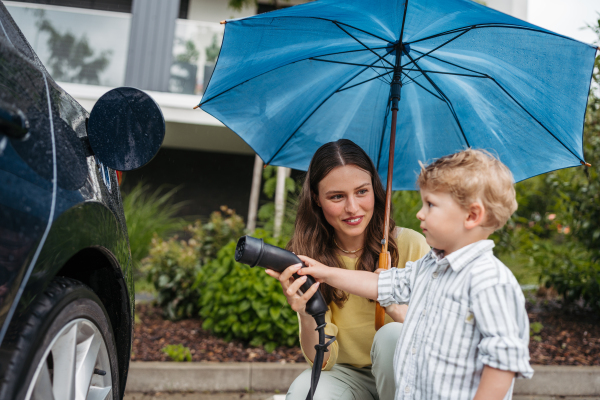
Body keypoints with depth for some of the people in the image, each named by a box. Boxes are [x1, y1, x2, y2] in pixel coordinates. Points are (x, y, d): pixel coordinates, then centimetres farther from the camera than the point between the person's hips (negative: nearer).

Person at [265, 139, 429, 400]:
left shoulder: (410, 245, -14)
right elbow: (323, 361, -12)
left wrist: (393, 305, -32)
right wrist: (307, 316, -33)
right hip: (347, 375, 0)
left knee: (391, 335, -30)